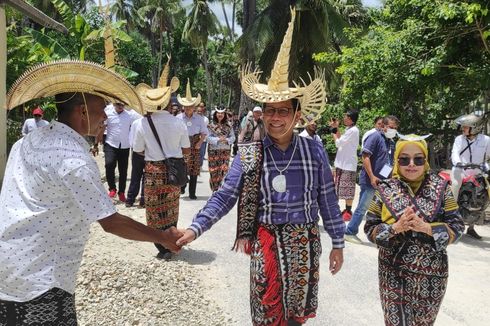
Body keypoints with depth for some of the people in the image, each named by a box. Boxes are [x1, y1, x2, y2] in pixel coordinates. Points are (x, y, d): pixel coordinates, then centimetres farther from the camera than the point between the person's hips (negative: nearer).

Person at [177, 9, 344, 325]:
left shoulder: (314, 150, -5)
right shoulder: (249, 155, -7)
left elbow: (328, 200, 1)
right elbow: (224, 197, -9)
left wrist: (338, 243, 5)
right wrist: (195, 228, -21)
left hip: (305, 243, 1)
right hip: (267, 244, -1)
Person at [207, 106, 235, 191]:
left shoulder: (228, 126, 7)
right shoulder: (211, 125, 0)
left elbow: (232, 137, 5)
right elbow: (208, 138, -6)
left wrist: (227, 140, -15)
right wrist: (218, 139, -19)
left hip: (225, 150, 1)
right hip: (213, 151, -1)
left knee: (224, 170, -6)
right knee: (214, 171, 3)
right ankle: (215, 190, 16)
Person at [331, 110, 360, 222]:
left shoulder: (353, 130, -16)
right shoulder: (349, 130, 14)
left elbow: (338, 143, -18)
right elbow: (341, 142, 16)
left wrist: (333, 133, -1)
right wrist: (336, 128, 10)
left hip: (348, 165, -10)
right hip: (343, 163, 10)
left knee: (347, 189, -4)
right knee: (345, 189, 13)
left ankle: (348, 211, 2)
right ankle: (347, 209, 21)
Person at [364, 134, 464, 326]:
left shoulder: (440, 187, -5)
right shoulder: (385, 189, -6)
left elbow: (456, 228, -7)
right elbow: (370, 229, -5)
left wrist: (425, 227, -23)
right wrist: (396, 227, -23)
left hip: (432, 274, 1)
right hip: (394, 273, -1)